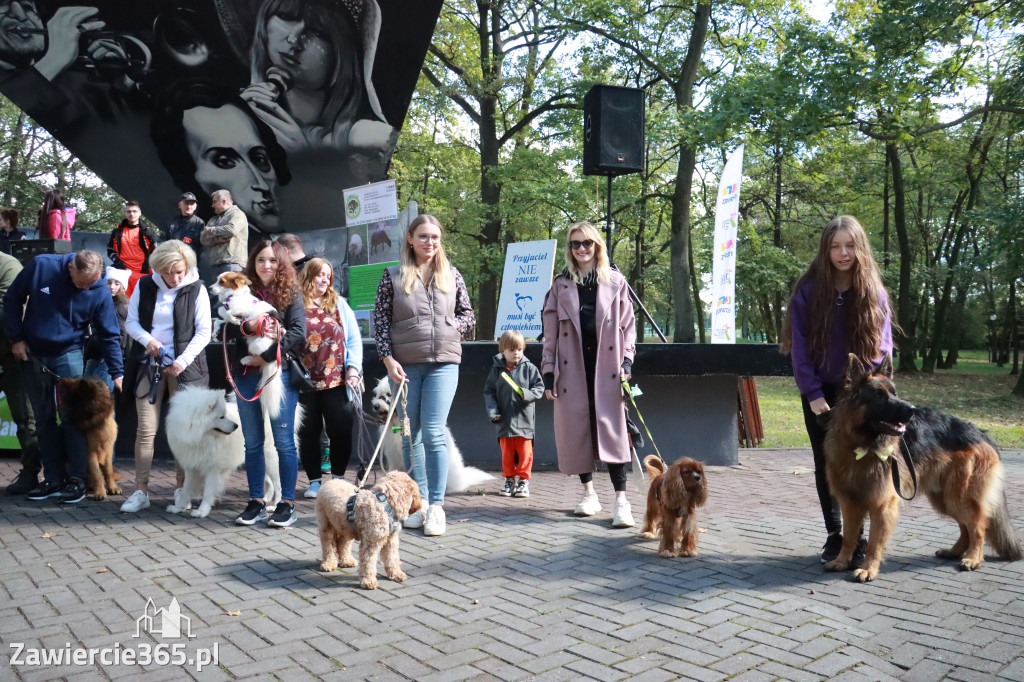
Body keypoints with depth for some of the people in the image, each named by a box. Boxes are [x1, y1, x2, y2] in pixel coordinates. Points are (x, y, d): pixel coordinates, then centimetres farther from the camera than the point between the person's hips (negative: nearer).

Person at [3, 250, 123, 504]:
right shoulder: (41, 266, -13)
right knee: (44, 418, 7)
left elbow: (109, 335, -7)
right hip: (31, 354, 2)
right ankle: (53, 479, 15)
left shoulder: (100, 293, -14)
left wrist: (116, 373, -8)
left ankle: (77, 479, 3)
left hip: (69, 355, -2)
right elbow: (12, 300, 0)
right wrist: (16, 338, -4)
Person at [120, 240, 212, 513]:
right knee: (145, 429, -1)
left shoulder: (196, 289, -2)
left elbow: (203, 332, -3)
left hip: (183, 367, -2)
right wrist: (147, 340, -12)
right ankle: (141, 491, 5)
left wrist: (182, 361, -12)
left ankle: (181, 488, 12)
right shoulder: (145, 286, 5)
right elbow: (131, 321, 9)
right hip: (149, 364, 2)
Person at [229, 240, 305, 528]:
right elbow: (228, 329, 3)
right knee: (252, 442, 10)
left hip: (280, 373, -3)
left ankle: (287, 503, 7)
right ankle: (256, 502, 19)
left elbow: (298, 332, -8)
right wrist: (248, 326, -17)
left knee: (283, 440, -1)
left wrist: (268, 355, -13)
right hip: (246, 374, 4)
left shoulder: (290, 293, 2)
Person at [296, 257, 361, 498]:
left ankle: (338, 478, 18)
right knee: (308, 433, 7)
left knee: (341, 430, 1)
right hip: (305, 381, -1)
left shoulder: (338, 303, 11)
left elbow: (354, 339, 8)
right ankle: (314, 481, 19)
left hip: (337, 380, 1)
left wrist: (353, 367, -3)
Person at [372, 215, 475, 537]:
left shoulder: (451, 275, 8)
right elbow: (380, 320, 3)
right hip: (405, 365, 1)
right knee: (410, 436, 7)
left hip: (443, 363, -1)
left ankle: (436, 506, 0)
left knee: (433, 434, -7)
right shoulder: (392, 276, 4)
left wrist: (452, 327, -5)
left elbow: (467, 314, 15)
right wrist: (388, 359, -7)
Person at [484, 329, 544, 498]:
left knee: (525, 453, 3)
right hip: (504, 420, 2)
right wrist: (492, 411, -3)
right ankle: (509, 480, 23)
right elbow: (488, 392, 8)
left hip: (524, 419, -2)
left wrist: (528, 394, -18)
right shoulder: (497, 369, 4)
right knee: (506, 453, 10)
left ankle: (524, 481, 15)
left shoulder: (529, 368, 0)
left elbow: (539, 388, 2)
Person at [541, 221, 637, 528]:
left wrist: (626, 361, -4)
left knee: (611, 429, -9)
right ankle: (588, 492, 20)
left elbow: (627, 324, 8)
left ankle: (621, 500, -7)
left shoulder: (615, 282, 8)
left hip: (606, 366, -1)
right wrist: (548, 371, 2)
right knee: (576, 428, 4)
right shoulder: (561, 285, 9)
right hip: (572, 367, 2)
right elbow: (550, 331, 8)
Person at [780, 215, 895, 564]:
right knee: (826, 465, 7)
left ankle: (856, 537, 13)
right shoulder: (809, 290, -5)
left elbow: (882, 347, -1)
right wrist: (812, 393, -11)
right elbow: (799, 345, -6)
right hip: (821, 393, 0)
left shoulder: (874, 291, -1)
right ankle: (833, 536, 19)